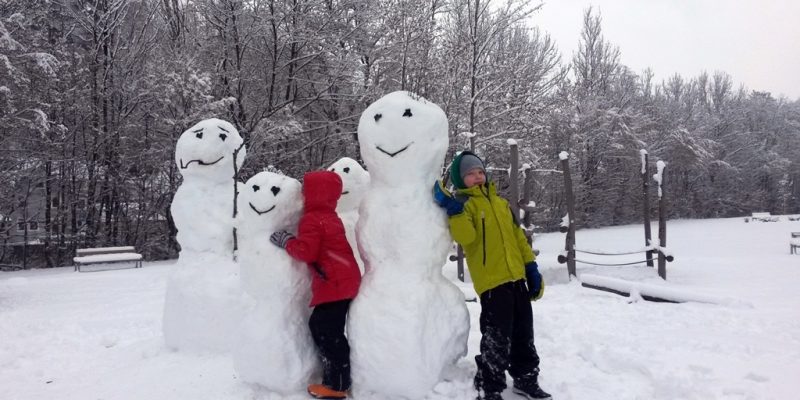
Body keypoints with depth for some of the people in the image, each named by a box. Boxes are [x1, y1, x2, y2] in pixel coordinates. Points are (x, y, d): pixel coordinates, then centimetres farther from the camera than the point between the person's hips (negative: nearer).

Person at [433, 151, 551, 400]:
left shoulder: (501, 203, 17)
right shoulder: (464, 204, -3)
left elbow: (518, 237, 19)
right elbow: (465, 236, -23)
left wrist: (531, 267, 13)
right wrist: (452, 208, -31)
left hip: (517, 279, 7)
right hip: (492, 282, -7)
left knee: (524, 335, 17)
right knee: (496, 340, -5)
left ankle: (526, 379, 33)